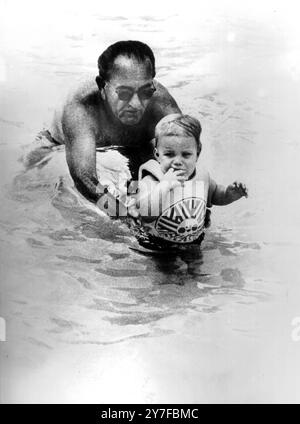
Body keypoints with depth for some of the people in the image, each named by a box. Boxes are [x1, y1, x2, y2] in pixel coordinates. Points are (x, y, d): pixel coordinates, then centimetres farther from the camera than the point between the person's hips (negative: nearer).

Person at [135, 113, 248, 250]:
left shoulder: (201, 175, 1)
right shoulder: (150, 181, -15)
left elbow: (214, 194, 22)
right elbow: (145, 213, -31)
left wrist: (230, 193, 2)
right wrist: (164, 185, -34)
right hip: (158, 248, -6)